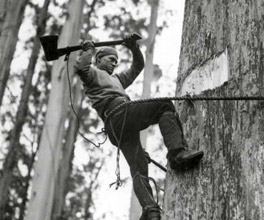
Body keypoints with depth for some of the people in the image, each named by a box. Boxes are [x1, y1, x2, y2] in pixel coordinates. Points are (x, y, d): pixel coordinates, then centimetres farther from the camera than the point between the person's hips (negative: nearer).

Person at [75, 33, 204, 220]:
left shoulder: (117, 79, 44)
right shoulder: (92, 73, 19)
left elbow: (138, 66, 42)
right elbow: (81, 67, -7)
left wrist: (134, 48, 27)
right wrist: (89, 50, 8)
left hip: (123, 130, 8)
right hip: (118, 114, -8)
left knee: (138, 169, -9)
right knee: (165, 106, -17)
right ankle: (177, 152, -31)